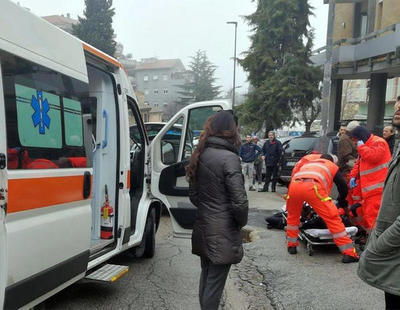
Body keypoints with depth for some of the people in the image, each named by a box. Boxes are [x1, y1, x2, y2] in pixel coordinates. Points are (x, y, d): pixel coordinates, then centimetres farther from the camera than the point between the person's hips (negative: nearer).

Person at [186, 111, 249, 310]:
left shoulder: (200, 156, 5)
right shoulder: (229, 158, -18)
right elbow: (239, 201, -19)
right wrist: (242, 222, -2)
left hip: (203, 228, 7)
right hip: (223, 232, -7)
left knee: (206, 276, 20)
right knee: (215, 282, 5)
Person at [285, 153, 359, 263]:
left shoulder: (306, 161, 43)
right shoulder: (332, 166, 34)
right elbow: (343, 186, 32)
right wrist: (341, 201, 52)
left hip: (294, 185, 4)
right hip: (313, 187, -4)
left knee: (293, 215, 28)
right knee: (332, 218, 3)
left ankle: (291, 246, 33)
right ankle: (348, 253, 3)